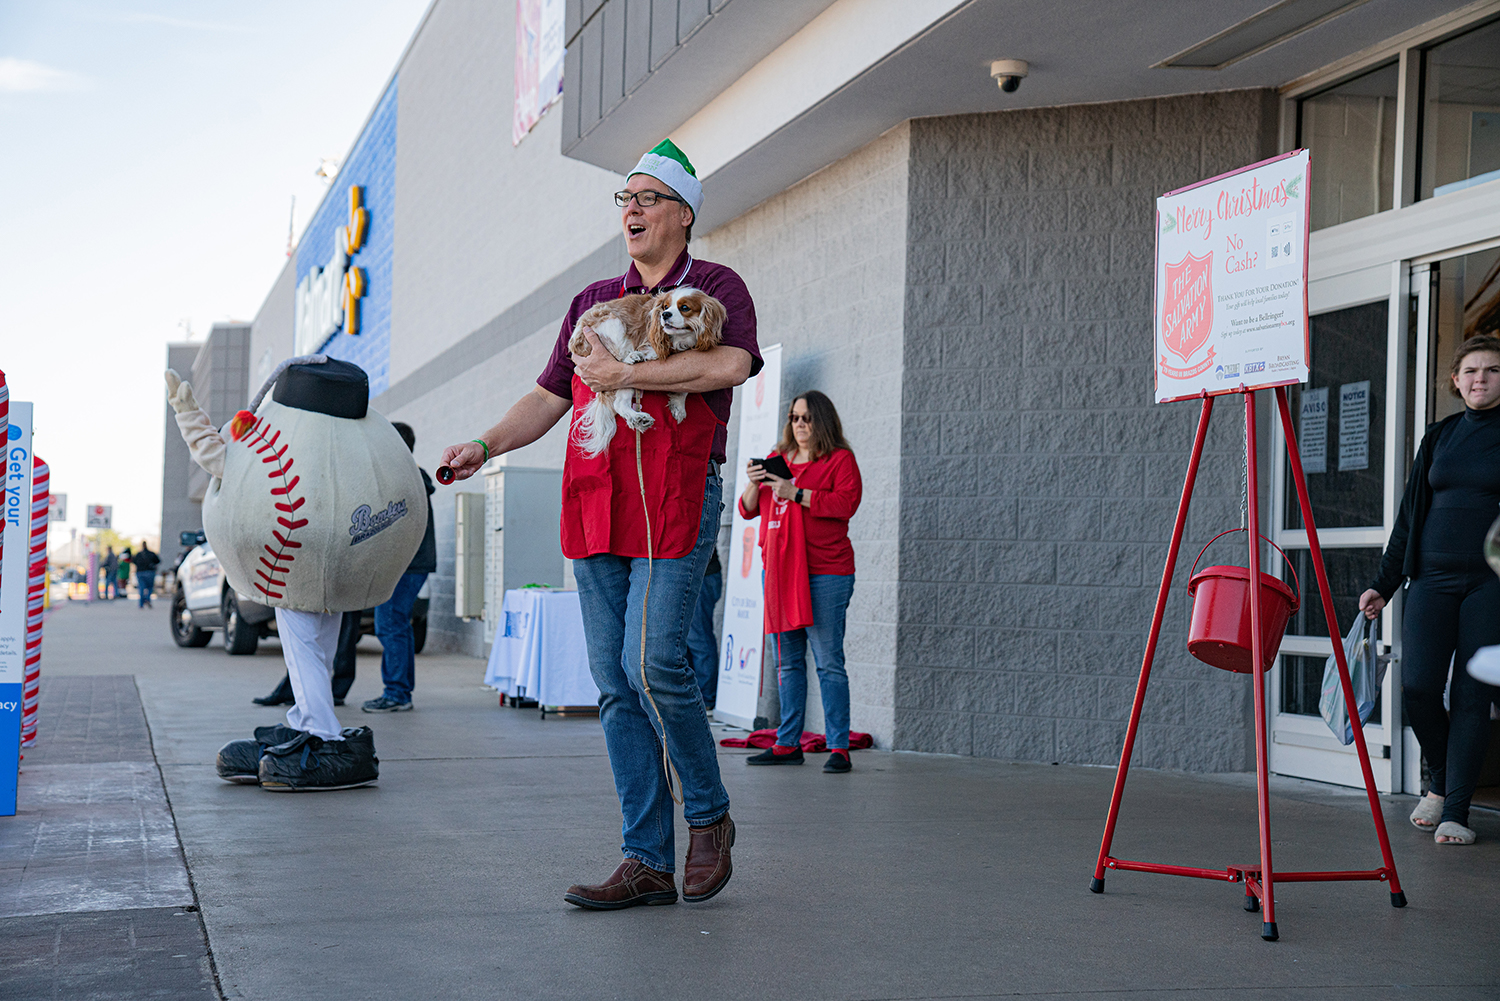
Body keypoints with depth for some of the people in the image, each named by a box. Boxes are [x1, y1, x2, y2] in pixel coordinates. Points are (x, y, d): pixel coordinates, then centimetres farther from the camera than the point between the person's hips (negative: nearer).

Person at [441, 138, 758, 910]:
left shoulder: (716, 288, 5)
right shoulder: (593, 302, 21)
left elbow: (731, 364, -16)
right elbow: (548, 398, 21)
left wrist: (622, 375, -15)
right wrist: (484, 446, 5)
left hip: (677, 498, -6)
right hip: (596, 502, 6)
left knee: (653, 664, -15)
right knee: (615, 682, 2)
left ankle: (709, 815, 8)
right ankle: (648, 861, 6)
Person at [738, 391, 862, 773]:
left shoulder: (840, 459, 3)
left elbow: (846, 503, -13)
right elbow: (748, 509, 16)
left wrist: (795, 493, -17)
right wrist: (754, 484, -5)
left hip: (824, 573, -6)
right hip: (777, 571, 6)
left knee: (828, 661, -7)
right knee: (787, 661, 7)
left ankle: (838, 747, -6)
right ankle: (788, 744, 12)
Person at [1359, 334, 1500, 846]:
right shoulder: (1439, 437, 13)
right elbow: (1409, 514, 16)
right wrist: (1384, 584, 13)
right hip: (1433, 578, 3)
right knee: (1417, 685, -9)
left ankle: (1456, 811, 3)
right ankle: (1441, 782, 16)